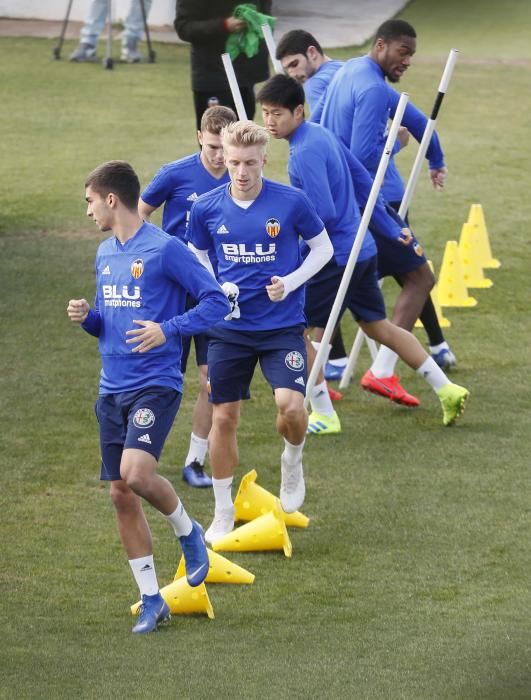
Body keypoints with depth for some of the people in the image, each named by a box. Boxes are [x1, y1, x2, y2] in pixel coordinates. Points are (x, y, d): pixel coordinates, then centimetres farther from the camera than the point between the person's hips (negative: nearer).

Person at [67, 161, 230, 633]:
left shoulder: (164, 249, -10)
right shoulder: (106, 254, 13)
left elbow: (216, 301, -11)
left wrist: (168, 330, -21)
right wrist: (87, 318, 1)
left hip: (156, 384, -8)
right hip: (113, 388, 8)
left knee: (137, 473, -26)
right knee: (120, 493, 4)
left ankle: (188, 531, 5)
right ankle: (152, 600, 12)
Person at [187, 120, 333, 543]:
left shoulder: (291, 202, -11)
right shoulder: (207, 209, -5)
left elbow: (323, 248, 2)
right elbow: (196, 258, 12)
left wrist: (291, 282, -13)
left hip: (282, 326, -2)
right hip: (230, 329, 2)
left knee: (290, 405, -21)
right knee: (224, 418, 5)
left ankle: (293, 461, 15)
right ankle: (223, 513, 22)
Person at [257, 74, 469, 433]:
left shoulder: (304, 154, -21)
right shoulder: (324, 135, 9)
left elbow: (323, 215, -26)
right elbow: (364, 182, 14)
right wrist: (391, 229, 19)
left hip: (335, 256, -10)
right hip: (363, 250, 10)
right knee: (378, 326, 21)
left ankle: (324, 415, 3)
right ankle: (446, 389, 23)